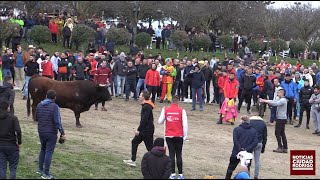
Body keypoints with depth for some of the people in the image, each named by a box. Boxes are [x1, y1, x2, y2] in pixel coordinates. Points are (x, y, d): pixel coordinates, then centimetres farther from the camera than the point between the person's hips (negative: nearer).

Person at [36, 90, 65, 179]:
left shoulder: (39, 105, 4)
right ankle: (46, 173, 0)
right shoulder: (54, 106, -14)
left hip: (41, 131, 6)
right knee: (49, 152, -1)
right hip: (51, 132, -6)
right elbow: (57, 121, -19)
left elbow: (36, 118, 13)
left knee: (43, 150, 22)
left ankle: (40, 169, 27)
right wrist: (62, 133, -16)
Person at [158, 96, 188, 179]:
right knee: (179, 155, 5)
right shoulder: (181, 110, -6)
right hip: (179, 136, -1)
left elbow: (160, 121, 7)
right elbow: (185, 124, -7)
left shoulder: (165, 110, -2)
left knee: (171, 154, 6)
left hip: (169, 136, 1)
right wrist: (185, 136, 2)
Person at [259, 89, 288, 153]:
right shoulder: (280, 99, 15)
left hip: (281, 119, -10)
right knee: (282, 133, 12)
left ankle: (280, 147, -3)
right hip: (281, 118, 10)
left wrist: (265, 101, -30)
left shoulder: (283, 100, -15)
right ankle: (285, 148, 15)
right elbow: (273, 101, 10)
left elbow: (275, 103, -28)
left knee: (277, 133, -6)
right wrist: (263, 100, 0)